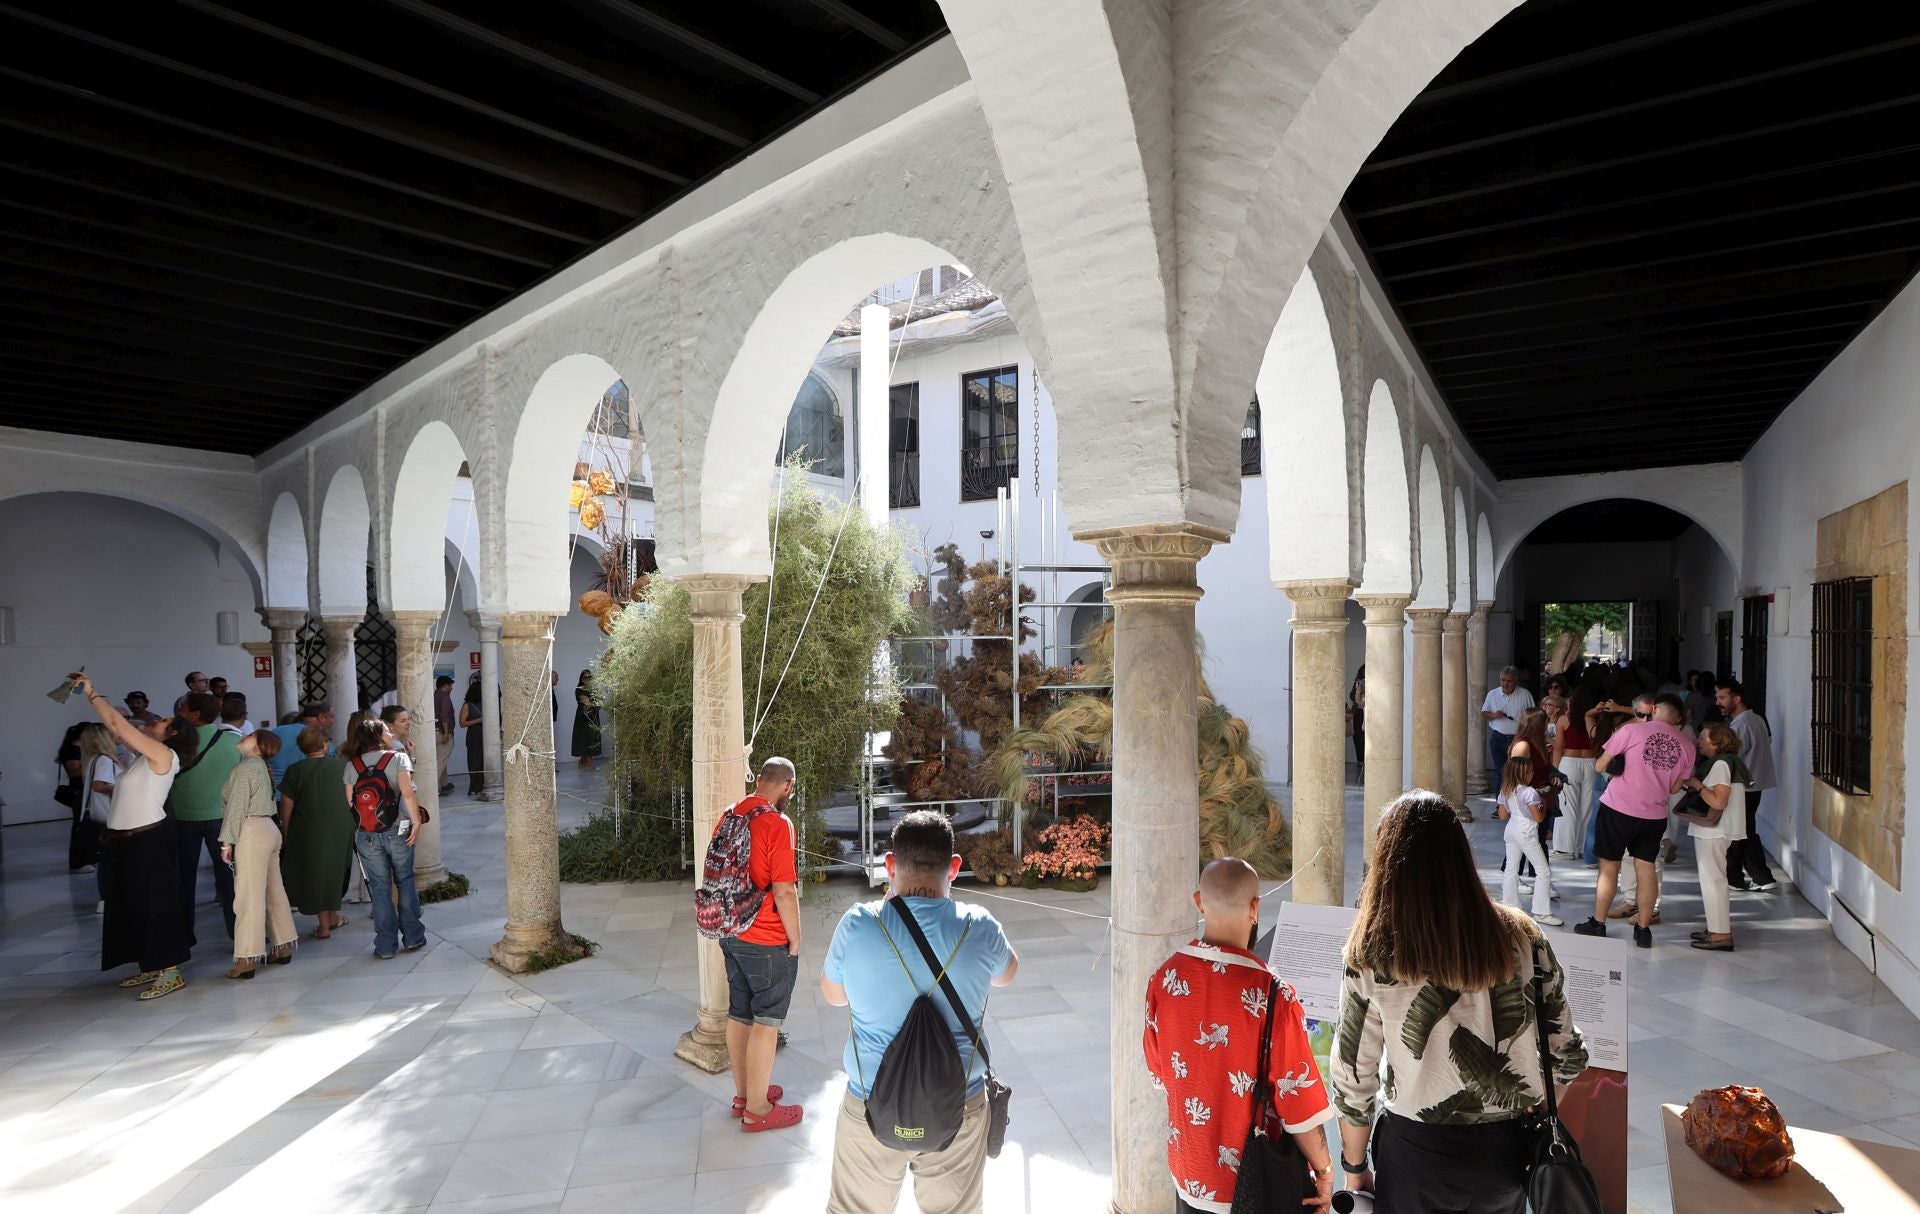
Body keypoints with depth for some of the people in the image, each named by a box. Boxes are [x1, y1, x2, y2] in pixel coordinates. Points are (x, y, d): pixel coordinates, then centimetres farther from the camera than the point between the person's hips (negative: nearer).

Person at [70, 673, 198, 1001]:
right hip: (126, 840, 9)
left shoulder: (163, 754, -13)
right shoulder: (146, 755, 11)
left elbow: (118, 724, -16)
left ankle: (171, 973, 2)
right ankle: (152, 967, 26)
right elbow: (117, 729, 16)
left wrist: (92, 694, -7)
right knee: (135, 905, 15)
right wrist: (91, 695, 10)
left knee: (157, 905, -4)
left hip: (149, 841, -9)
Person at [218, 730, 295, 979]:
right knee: (274, 891, 12)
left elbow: (236, 807, -14)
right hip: (268, 828, 10)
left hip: (252, 832, -9)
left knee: (249, 895, -8)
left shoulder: (244, 768, -10)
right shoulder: (261, 767, 19)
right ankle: (283, 947, 18)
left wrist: (227, 840, -12)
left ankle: (247, 959, -7)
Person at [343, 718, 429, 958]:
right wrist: (417, 822, -10)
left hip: (366, 836, 2)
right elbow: (407, 793, -15)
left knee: (380, 888, 9)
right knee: (405, 882, 14)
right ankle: (412, 937, 18)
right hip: (397, 831, -2)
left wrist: (362, 825, 16)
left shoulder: (352, 765, 3)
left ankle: (385, 946, 13)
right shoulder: (398, 758, -6)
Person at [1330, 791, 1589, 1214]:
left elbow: (1353, 1078, -10)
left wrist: (1356, 1169, 5)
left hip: (1417, 1152, -2)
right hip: (1506, 1148, 3)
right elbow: (1566, 1055, -2)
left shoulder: (1371, 956, -16)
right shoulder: (1522, 937, -10)